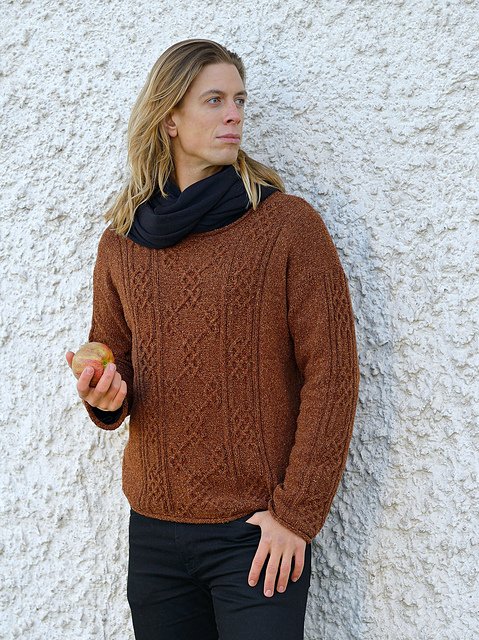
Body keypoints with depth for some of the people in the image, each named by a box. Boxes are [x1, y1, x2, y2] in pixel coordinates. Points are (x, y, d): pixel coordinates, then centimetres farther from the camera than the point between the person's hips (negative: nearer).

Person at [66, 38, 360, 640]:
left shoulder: (290, 224, -7)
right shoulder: (120, 242, 6)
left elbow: (332, 376, -9)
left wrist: (296, 512, -12)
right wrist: (105, 396, -8)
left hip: (259, 532, -4)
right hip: (153, 526, 4)